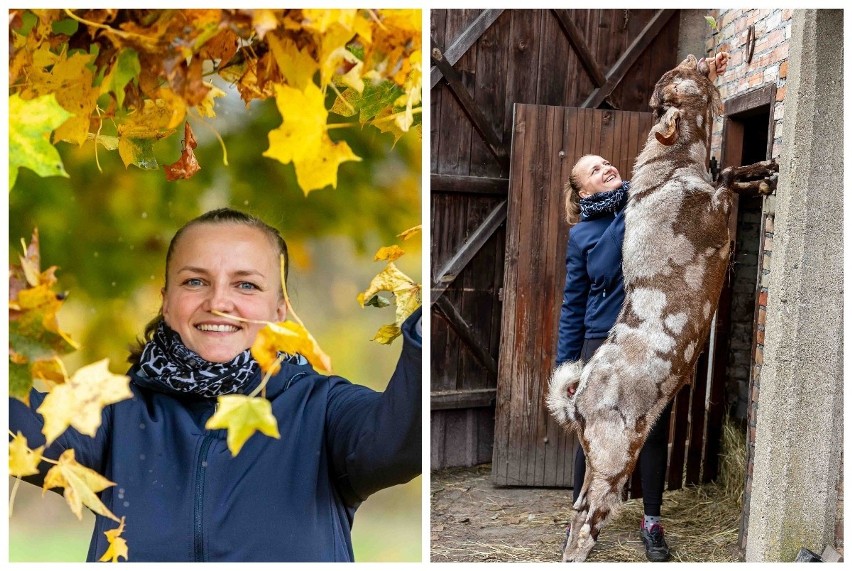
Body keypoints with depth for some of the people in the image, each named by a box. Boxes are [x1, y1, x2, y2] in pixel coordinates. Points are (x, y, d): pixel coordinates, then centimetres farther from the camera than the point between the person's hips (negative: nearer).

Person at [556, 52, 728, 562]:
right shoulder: (582, 234, 3)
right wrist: (566, 364, 2)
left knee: (656, 430, 9)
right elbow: (573, 305, 4)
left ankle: (652, 522, 27)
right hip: (604, 342, 0)